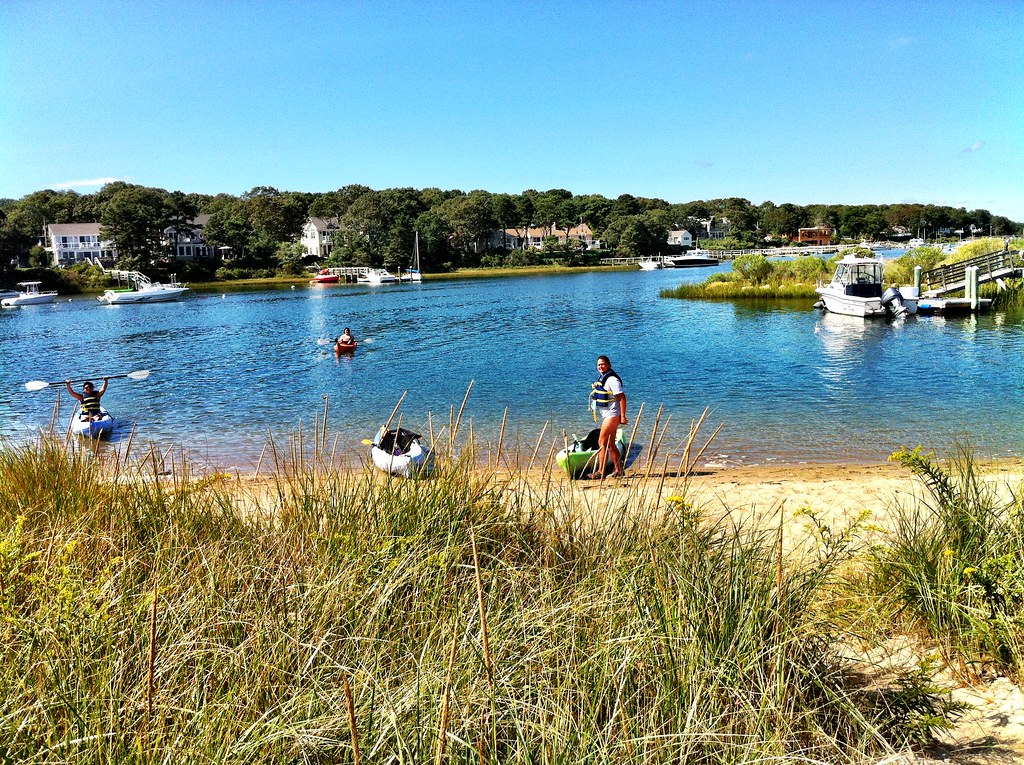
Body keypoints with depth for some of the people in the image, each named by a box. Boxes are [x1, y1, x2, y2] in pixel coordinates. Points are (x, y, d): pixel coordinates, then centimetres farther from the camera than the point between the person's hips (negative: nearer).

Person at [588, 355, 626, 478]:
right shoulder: (602, 378, 13)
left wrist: (623, 416, -22)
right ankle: (618, 470, 19)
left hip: (612, 415, -10)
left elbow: (622, 397, -20)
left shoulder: (612, 379, -16)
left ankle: (600, 471, -7)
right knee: (610, 444, 13)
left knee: (602, 442, -10)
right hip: (607, 415, 10)